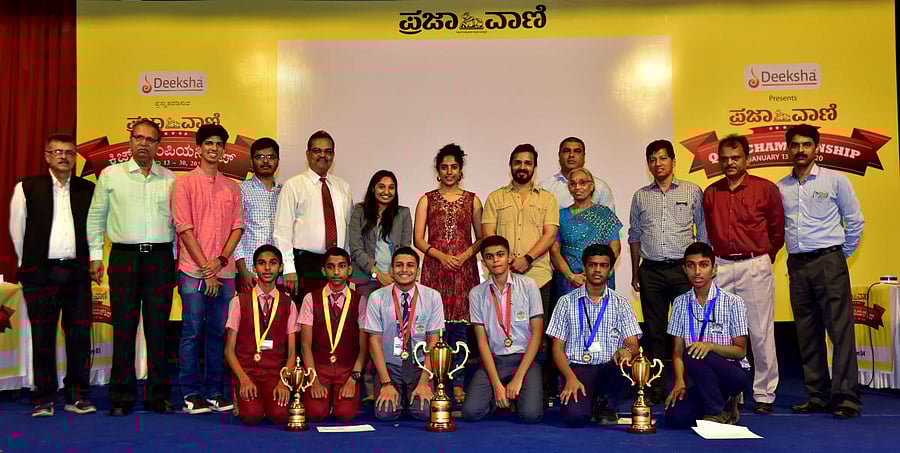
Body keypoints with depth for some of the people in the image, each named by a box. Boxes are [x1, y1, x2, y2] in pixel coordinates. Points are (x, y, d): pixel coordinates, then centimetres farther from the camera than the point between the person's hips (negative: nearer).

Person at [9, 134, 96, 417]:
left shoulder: (88, 189, 9)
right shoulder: (27, 188, 4)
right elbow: (17, 229, 9)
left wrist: (90, 260, 8)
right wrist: (29, 264, 10)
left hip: (77, 272, 1)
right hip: (40, 274, -1)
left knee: (80, 335, 2)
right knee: (42, 337, 2)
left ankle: (77, 396, 12)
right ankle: (44, 398, 11)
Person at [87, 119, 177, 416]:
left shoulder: (170, 179, 10)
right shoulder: (110, 175, 7)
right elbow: (95, 218, 9)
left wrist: (175, 259, 9)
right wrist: (95, 256, 4)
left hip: (160, 258, 1)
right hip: (124, 257, -1)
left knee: (158, 327, 2)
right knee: (124, 327, 0)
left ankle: (159, 394, 10)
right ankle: (122, 397, 9)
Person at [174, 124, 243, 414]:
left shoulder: (232, 187, 14)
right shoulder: (185, 183, 1)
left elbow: (237, 227, 9)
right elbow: (185, 228, -5)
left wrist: (221, 260, -8)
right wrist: (206, 269, -10)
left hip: (224, 272, 4)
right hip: (193, 271, -4)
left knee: (218, 333, 7)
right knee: (192, 332, -2)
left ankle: (214, 392, 14)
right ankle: (191, 394, 7)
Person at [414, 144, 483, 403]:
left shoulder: (472, 200, 12)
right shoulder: (427, 200, 10)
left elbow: (482, 238, 11)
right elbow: (418, 239, 5)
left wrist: (466, 254, -6)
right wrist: (441, 255, -9)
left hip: (464, 269, 0)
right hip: (435, 269, 0)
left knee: (460, 324, -3)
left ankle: (458, 384, 3)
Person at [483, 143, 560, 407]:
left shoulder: (547, 199, 13)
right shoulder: (496, 198, 14)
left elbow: (550, 234, 1)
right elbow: (488, 235, 5)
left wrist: (527, 259, -14)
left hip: (538, 277, -1)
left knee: (540, 337, 0)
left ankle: (544, 393, 9)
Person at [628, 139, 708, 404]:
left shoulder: (692, 192, 6)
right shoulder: (640, 196, 12)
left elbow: (703, 231, 8)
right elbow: (634, 236, 17)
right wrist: (635, 273, 13)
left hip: (684, 269, -2)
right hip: (651, 271, 2)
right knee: (654, 332, 4)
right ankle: (655, 389, 11)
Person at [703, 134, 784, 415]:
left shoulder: (766, 189, -1)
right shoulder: (710, 193, 9)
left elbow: (778, 229, 9)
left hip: (755, 267, -3)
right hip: (721, 266, 3)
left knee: (761, 332, -1)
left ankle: (764, 394, 10)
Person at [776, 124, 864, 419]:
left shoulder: (835, 180, 1)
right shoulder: (780, 188, 9)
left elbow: (855, 221, 5)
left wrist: (842, 255, 5)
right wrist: (795, 256, 10)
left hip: (828, 262, -4)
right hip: (797, 265, 4)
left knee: (840, 329, -7)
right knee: (807, 333, 7)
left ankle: (846, 397, -3)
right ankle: (818, 395, 15)